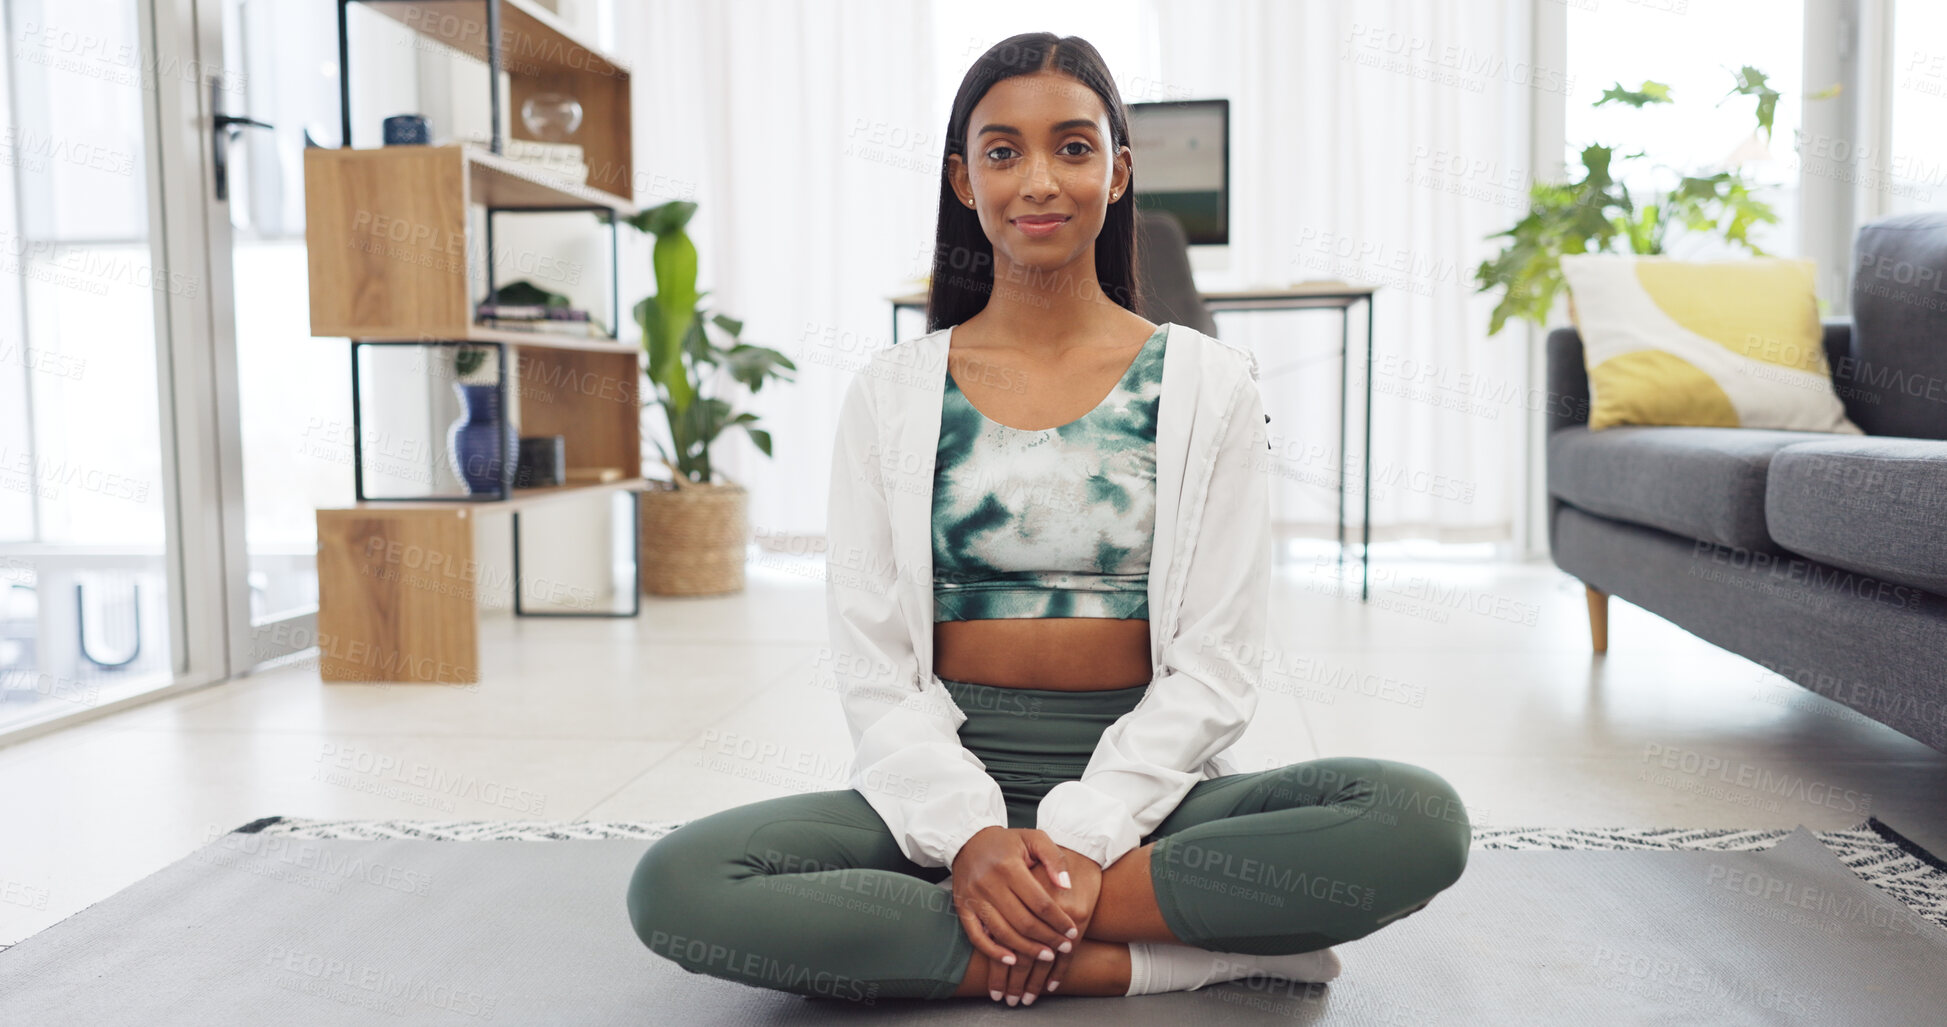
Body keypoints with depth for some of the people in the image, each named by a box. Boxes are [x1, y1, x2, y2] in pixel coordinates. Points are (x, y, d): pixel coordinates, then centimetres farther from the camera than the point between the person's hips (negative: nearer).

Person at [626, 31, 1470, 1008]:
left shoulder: (1207, 385, 3)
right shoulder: (890, 395, 5)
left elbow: (1213, 669, -2)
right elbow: (871, 666, 0)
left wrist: (1085, 832, -16)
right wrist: (969, 833, -16)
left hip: (1144, 788, 0)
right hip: (944, 789, 1)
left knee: (1420, 818, -27)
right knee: (676, 885, -25)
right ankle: (1163, 956, -21)